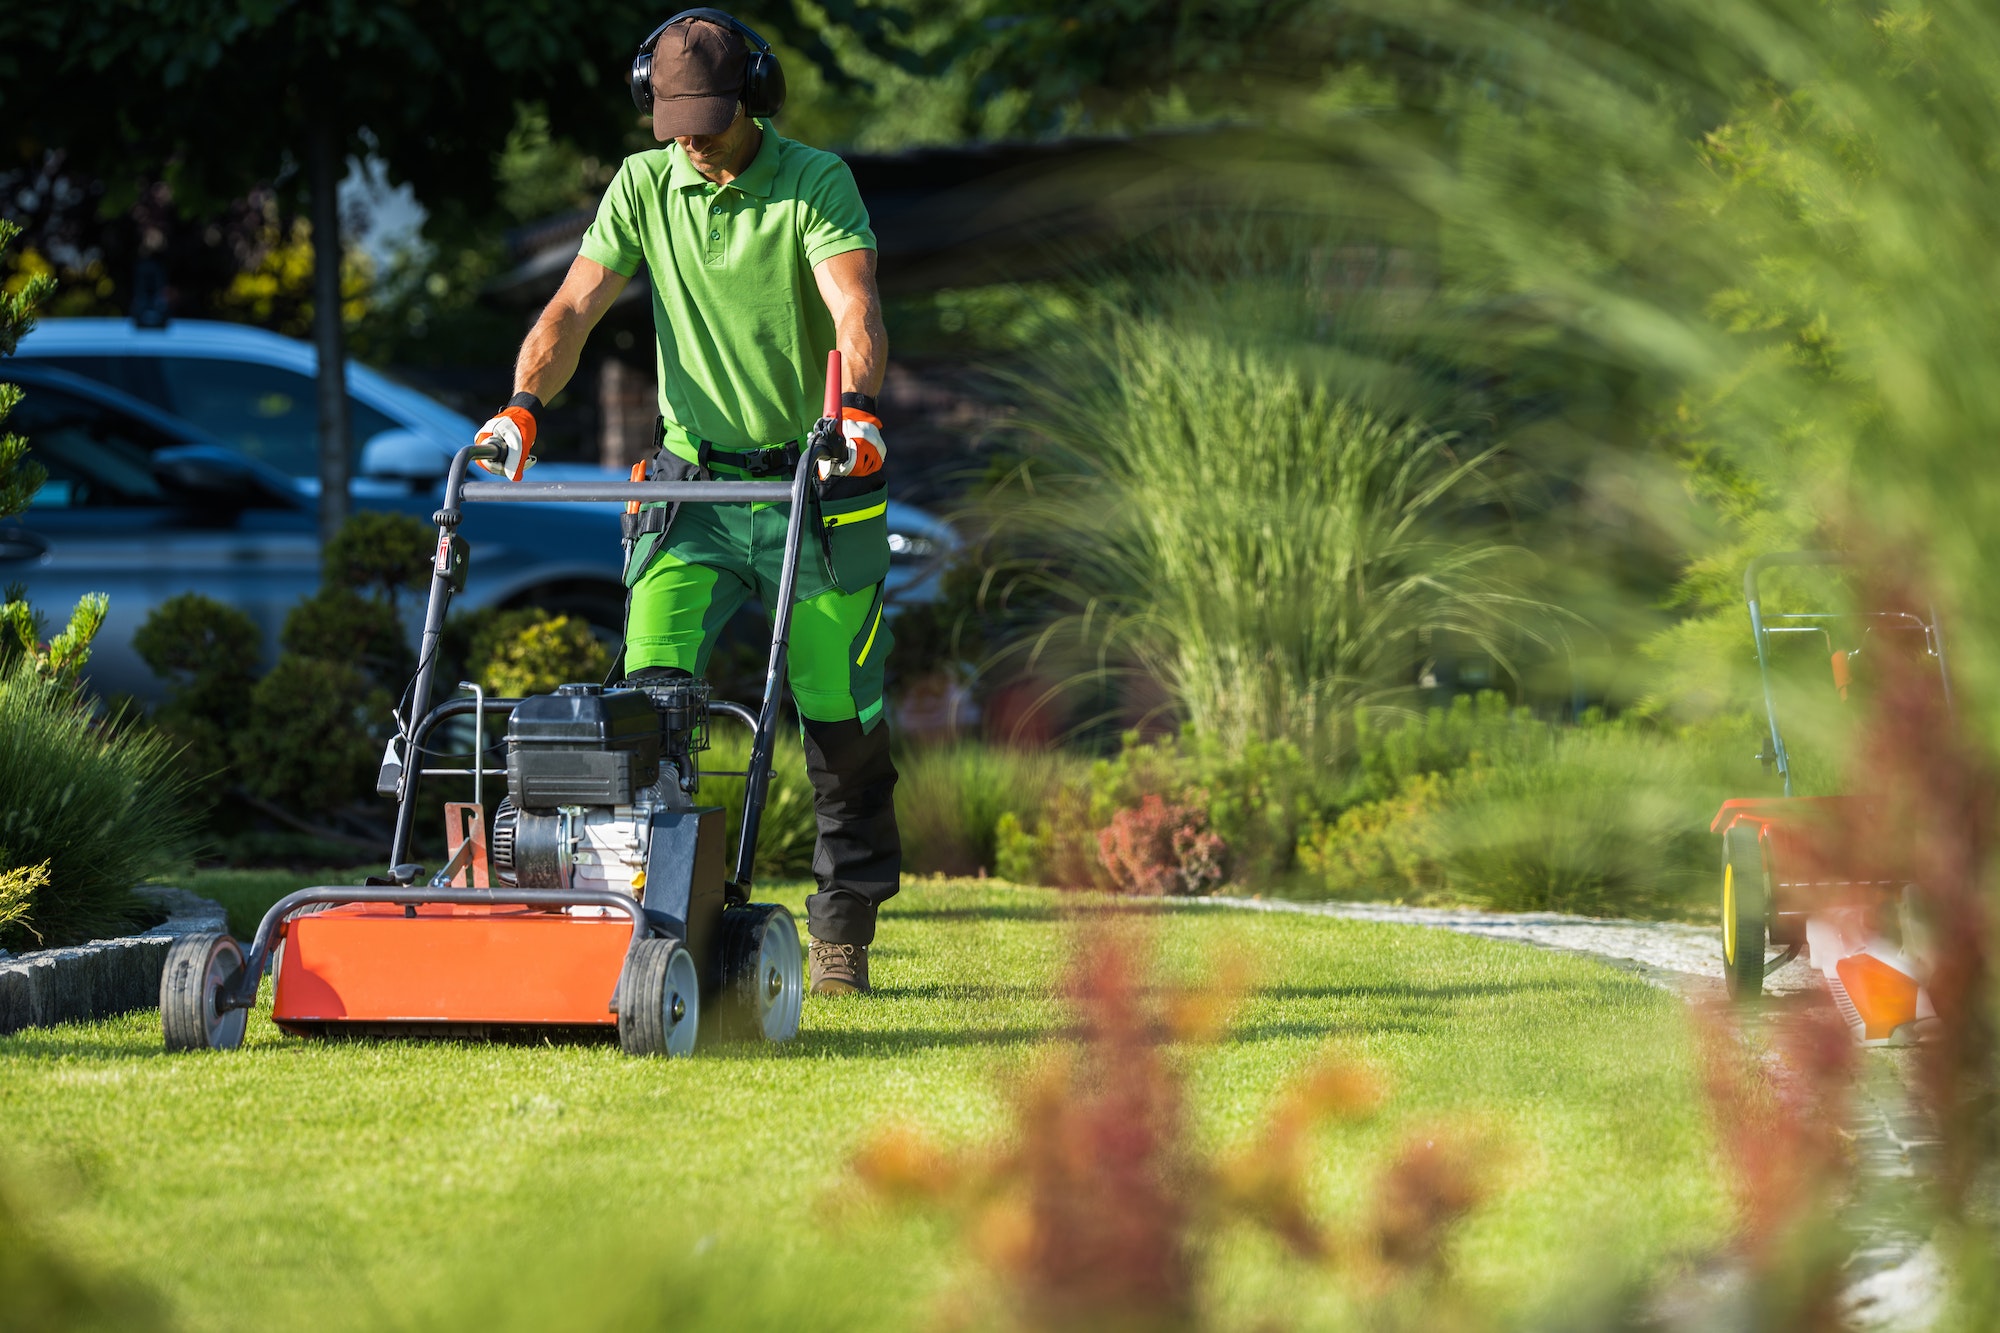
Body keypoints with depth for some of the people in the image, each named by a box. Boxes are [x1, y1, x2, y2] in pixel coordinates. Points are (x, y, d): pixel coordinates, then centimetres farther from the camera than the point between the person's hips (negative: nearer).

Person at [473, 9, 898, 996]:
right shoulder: (644, 186, 1)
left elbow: (856, 314, -24)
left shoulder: (817, 184, -9)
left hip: (814, 482, -2)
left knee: (841, 720, 3)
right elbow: (575, 307, -5)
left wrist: (854, 410, -43)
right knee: (652, 685, -16)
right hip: (693, 481, 2)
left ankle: (844, 933, 17)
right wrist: (523, 405, -24)